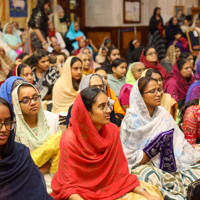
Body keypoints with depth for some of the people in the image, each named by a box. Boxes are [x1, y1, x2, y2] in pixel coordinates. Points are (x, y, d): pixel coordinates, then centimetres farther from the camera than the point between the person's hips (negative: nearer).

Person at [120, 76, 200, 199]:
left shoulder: (163, 114, 3)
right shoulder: (131, 120, -12)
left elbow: (179, 142, 5)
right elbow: (131, 159, -13)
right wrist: (157, 145, -20)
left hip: (166, 165, 5)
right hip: (140, 166, -4)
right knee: (151, 176, -36)